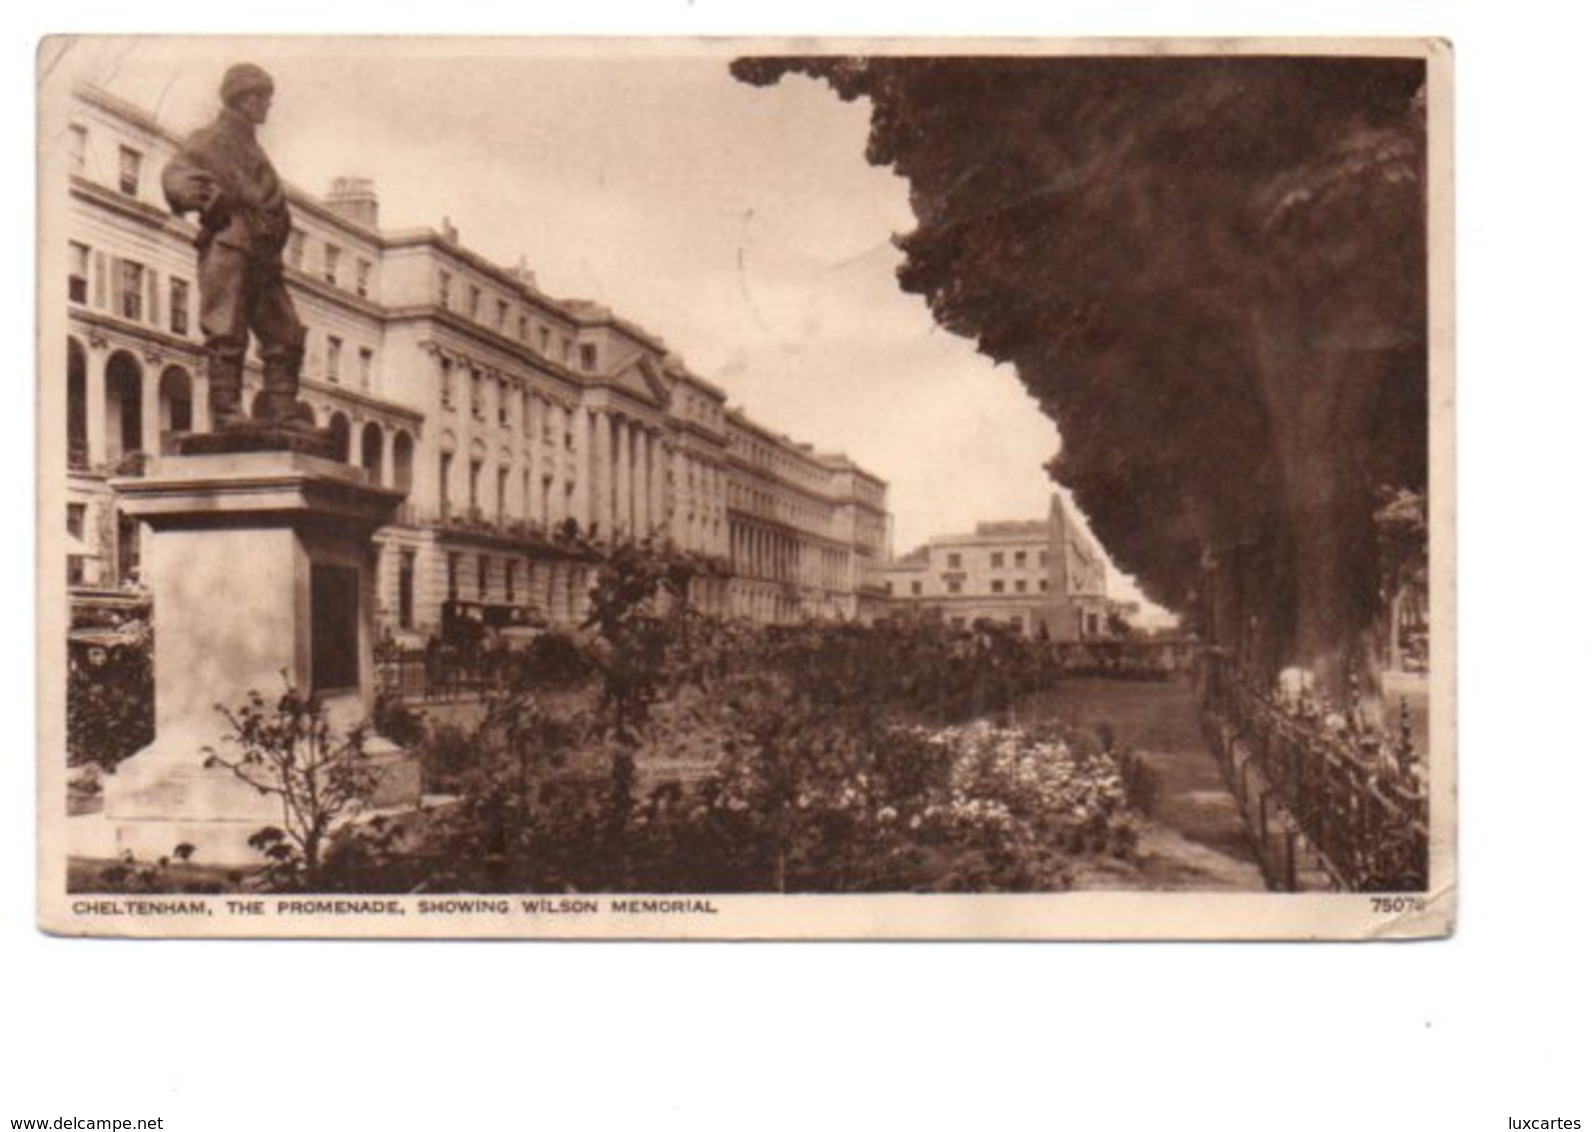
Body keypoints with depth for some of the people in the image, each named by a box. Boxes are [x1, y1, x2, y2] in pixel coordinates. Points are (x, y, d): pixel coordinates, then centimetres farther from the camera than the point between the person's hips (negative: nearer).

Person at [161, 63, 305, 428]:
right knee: (227, 334, -12)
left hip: (262, 257, 8)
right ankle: (228, 412, -13)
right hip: (227, 250, -8)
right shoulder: (210, 139, 5)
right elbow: (176, 172, -11)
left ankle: (281, 415, 5)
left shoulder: (253, 148, 28)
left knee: (286, 335, 3)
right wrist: (198, 191, -31)